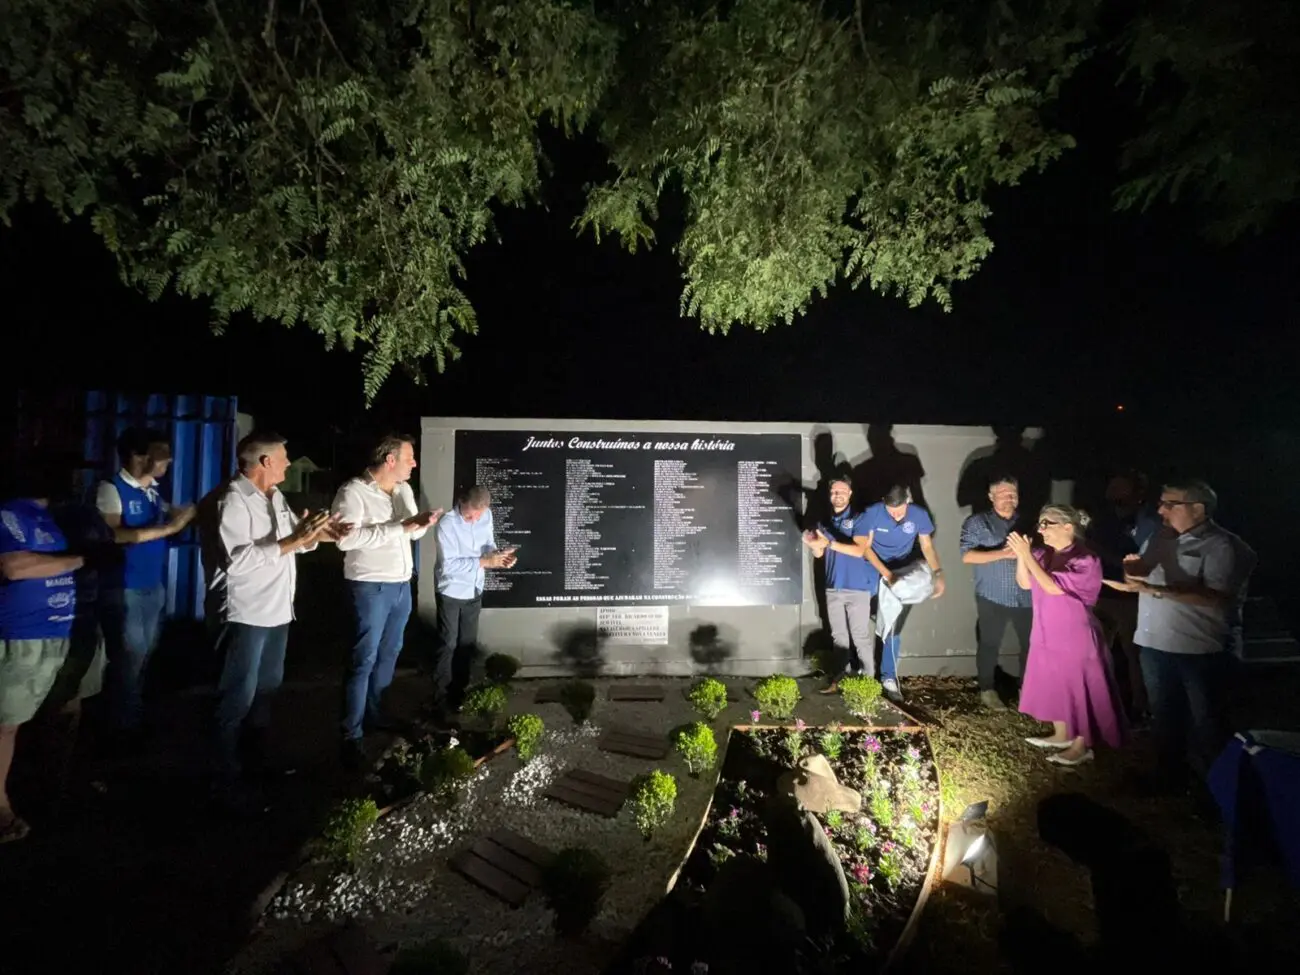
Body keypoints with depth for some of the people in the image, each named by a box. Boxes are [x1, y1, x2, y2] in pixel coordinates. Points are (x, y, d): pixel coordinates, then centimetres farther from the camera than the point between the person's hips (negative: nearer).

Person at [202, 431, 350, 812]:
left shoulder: (276, 497, 8)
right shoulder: (232, 501, -20)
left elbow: (293, 542, 16)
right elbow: (239, 559, -31)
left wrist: (319, 535, -3)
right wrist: (294, 540, -29)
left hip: (277, 610, 10)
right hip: (246, 615, -10)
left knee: (267, 687, 23)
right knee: (238, 698, 1)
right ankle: (226, 780, 16)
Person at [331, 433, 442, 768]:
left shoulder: (404, 490, 8)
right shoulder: (353, 492, -15)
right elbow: (346, 538, -27)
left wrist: (421, 522, -10)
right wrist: (400, 526, -28)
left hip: (401, 585, 7)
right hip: (371, 587, -7)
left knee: (390, 653, 17)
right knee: (364, 660, -1)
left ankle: (374, 712, 35)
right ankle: (351, 735, 10)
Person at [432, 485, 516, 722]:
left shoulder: (486, 516, -6)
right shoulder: (447, 524, -22)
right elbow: (448, 565, -25)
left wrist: (500, 554, -15)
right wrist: (484, 562, -29)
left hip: (475, 591, 5)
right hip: (451, 592, -5)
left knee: (468, 644, 14)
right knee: (447, 645, 1)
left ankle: (459, 692, 30)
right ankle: (441, 700, 13)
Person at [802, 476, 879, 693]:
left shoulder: (858, 519, -6)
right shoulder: (825, 521, 11)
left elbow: (859, 550, -19)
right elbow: (819, 554, 10)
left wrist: (829, 543, -29)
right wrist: (813, 544, -13)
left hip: (857, 588, -5)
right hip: (833, 588, 5)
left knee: (860, 637, -1)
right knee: (839, 637, 11)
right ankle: (839, 679, 18)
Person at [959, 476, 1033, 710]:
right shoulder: (977, 522, -1)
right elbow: (967, 555, -12)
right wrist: (1002, 553, -22)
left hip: (1027, 597, 3)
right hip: (993, 597, -3)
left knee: (1031, 644, 9)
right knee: (989, 645, 7)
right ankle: (988, 690, 23)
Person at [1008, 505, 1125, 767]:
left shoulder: (1085, 560, -20)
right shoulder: (1044, 555, -1)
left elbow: (1053, 587, -27)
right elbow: (1025, 583, -1)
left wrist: (1027, 555, -27)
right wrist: (1020, 555, -13)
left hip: (1075, 637, -7)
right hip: (1048, 634, 7)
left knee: (1078, 688, 6)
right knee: (1054, 685, 18)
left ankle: (1082, 746, 20)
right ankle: (1061, 735, 34)